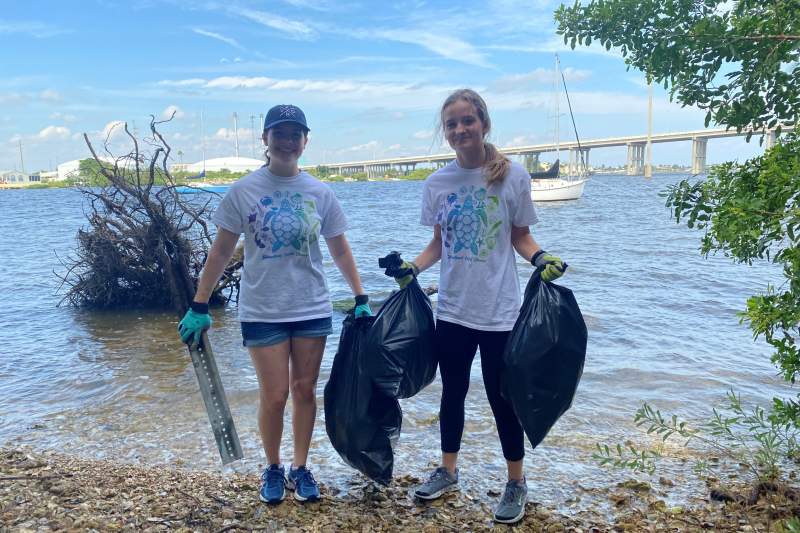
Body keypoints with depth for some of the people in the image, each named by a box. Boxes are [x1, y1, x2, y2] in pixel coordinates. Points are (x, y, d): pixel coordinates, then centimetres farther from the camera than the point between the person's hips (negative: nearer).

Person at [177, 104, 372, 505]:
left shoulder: (320, 193, 1)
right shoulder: (243, 191, -4)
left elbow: (340, 250, 8)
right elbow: (221, 252, -1)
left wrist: (360, 299, 5)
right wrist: (199, 307, -2)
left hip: (312, 310, 2)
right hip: (262, 312, -2)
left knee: (305, 390, 10)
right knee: (274, 396, 2)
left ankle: (300, 469, 28)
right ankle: (273, 469, 27)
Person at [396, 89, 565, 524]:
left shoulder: (513, 176, -7)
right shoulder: (436, 183, 1)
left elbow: (521, 237, 1)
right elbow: (438, 244, 10)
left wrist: (540, 258, -18)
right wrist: (412, 268, -6)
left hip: (499, 310, -3)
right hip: (452, 309, 4)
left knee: (502, 398, 7)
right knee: (452, 392, 18)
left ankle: (516, 484, 29)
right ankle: (447, 471, 38)